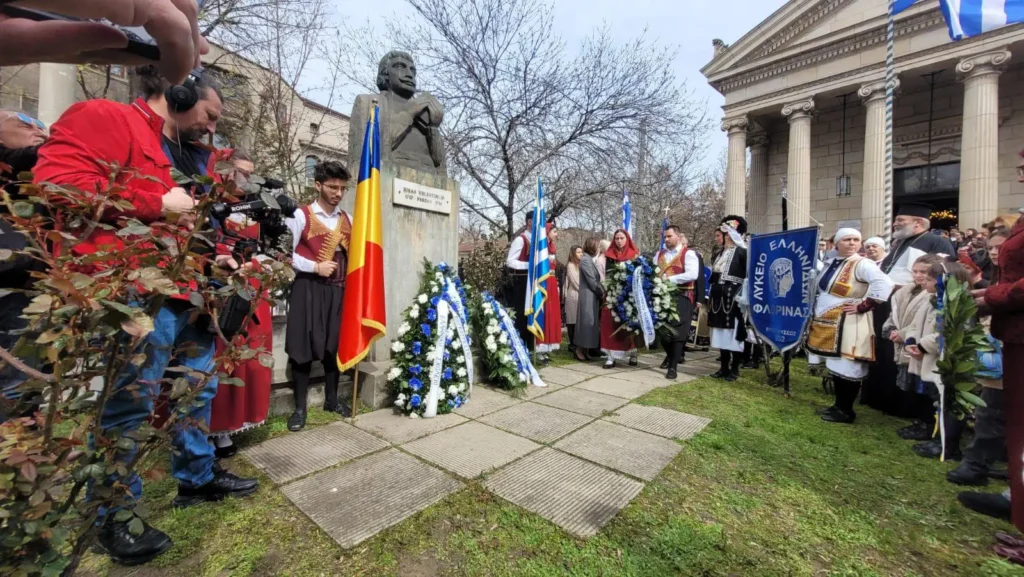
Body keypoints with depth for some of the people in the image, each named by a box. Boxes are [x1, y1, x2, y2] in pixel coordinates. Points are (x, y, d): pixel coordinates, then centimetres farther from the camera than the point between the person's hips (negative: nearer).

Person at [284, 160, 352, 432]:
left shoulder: (347, 219, 11)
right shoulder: (301, 215, -2)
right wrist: (315, 267, -14)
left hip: (339, 290, 4)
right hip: (309, 289, -4)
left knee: (335, 345, 10)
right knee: (304, 347, 1)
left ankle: (331, 399, 26)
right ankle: (300, 407, 15)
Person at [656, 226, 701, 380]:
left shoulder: (688, 253, -5)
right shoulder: (660, 254, 15)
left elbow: (692, 274, -18)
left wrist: (670, 279, -20)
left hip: (681, 297, -5)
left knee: (677, 331, -5)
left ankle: (673, 366, 1)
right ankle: (671, 355, 38)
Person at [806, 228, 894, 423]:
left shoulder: (862, 264, -11)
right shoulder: (833, 263, 11)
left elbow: (885, 284, -25)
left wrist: (863, 306, -20)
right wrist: (817, 308, 13)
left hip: (848, 324, -8)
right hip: (829, 323, 8)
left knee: (848, 367, 0)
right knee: (835, 366, 15)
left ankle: (846, 411, 12)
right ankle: (838, 405, 27)